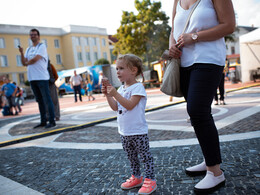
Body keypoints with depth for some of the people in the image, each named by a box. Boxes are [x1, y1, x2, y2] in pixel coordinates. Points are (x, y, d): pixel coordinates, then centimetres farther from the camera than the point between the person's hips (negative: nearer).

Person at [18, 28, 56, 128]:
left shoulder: (42, 46, -1)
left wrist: (27, 63, 6)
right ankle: (43, 121, 16)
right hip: (32, 78, 7)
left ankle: (52, 121, -2)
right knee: (39, 100, 10)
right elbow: (24, 62, 10)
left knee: (47, 100, -6)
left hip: (42, 77, -7)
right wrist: (21, 53, -4)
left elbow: (35, 59, -13)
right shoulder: (28, 49, 20)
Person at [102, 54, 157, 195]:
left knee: (145, 155, 4)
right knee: (131, 157, 19)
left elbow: (130, 105, -25)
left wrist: (115, 94, -29)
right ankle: (136, 177, 35)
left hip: (138, 132, -8)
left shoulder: (138, 87, -14)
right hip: (124, 132, 8)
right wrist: (107, 94, -1)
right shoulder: (121, 88, 11)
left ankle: (150, 180, 15)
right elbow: (115, 107, 8)